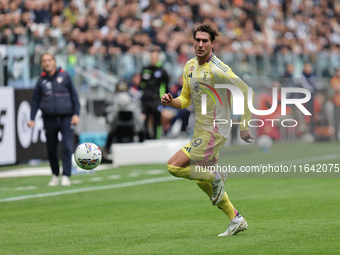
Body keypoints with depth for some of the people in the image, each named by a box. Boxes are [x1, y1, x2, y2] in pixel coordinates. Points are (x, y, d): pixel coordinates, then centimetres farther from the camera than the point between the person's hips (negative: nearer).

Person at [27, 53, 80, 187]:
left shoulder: (64, 76, 0)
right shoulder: (41, 80, 6)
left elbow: (74, 95, 3)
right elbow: (35, 100, 12)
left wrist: (76, 114, -4)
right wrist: (32, 119, 5)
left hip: (66, 118, -2)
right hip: (49, 119, 2)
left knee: (67, 147, -13)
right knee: (51, 149, 8)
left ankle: (66, 176, -11)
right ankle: (55, 175, 25)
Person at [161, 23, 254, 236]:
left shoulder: (217, 69, -19)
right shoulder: (190, 67, 7)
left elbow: (244, 90, -17)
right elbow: (186, 99, 16)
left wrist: (244, 125, -16)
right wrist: (171, 101, -6)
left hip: (214, 132, -9)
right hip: (201, 130, 9)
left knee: (174, 166, -14)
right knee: (202, 181, 17)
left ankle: (215, 177, 3)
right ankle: (236, 219, 26)